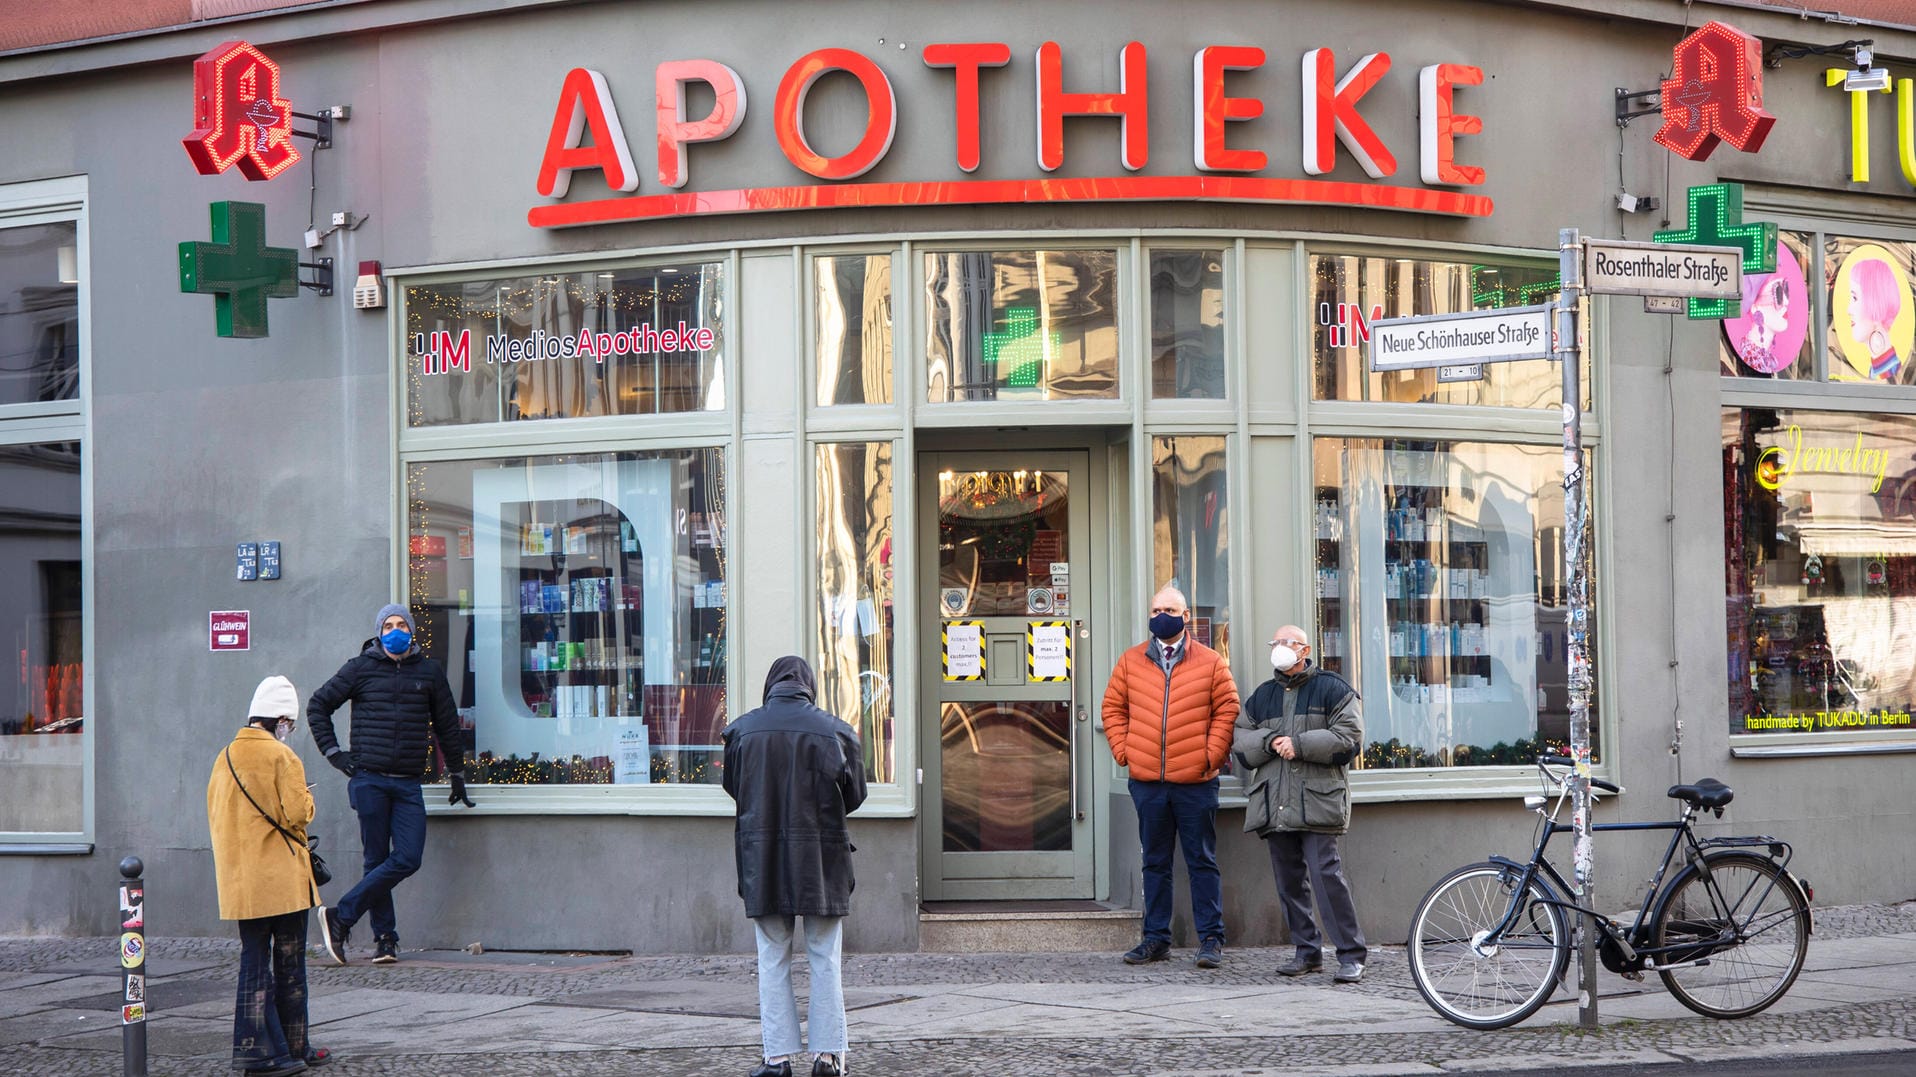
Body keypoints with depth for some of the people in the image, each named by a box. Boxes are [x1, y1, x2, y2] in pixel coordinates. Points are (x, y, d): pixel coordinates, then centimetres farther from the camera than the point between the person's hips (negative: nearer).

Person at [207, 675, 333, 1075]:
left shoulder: (224, 759, 9)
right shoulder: (281, 757, -12)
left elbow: (215, 818, 14)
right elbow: (296, 814, -18)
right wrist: (306, 798, 3)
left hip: (241, 884, 6)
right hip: (283, 880, -5)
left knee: (254, 964, 7)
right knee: (289, 967, 4)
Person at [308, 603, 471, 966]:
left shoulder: (429, 671, 11)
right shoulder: (361, 669, 5)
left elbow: (447, 726, 19)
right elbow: (317, 705, 12)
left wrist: (457, 775, 21)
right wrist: (333, 753, 4)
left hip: (408, 785, 2)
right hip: (369, 779, -2)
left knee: (408, 859, -10)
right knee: (377, 860, 0)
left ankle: (341, 917, -1)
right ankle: (384, 937, 7)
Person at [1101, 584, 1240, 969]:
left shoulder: (1210, 662, 2)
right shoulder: (1130, 661, 8)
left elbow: (1227, 709, 3)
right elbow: (1113, 708, 13)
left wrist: (1211, 753, -5)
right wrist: (1123, 750, 3)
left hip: (1195, 782, -2)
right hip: (1147, 782, 3)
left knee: (1202, 862, 2)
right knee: (1155, 863, 10)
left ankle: (1211, 939, 6)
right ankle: (1155, 938, 16)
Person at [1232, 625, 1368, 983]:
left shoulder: (1331, 689, 4)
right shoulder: (1261, 696, 19)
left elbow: (1349, 738, -6)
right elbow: (1240, 740, 14)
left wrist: (1300, 745, -12)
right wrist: (1269, 742, -6)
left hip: (1316, 802, -6)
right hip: (1273, 803, 6)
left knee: (1326, 874, -13)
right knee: (1289, 880, 7)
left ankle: (1352, 955, -9)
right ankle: (1307, 951, 16)